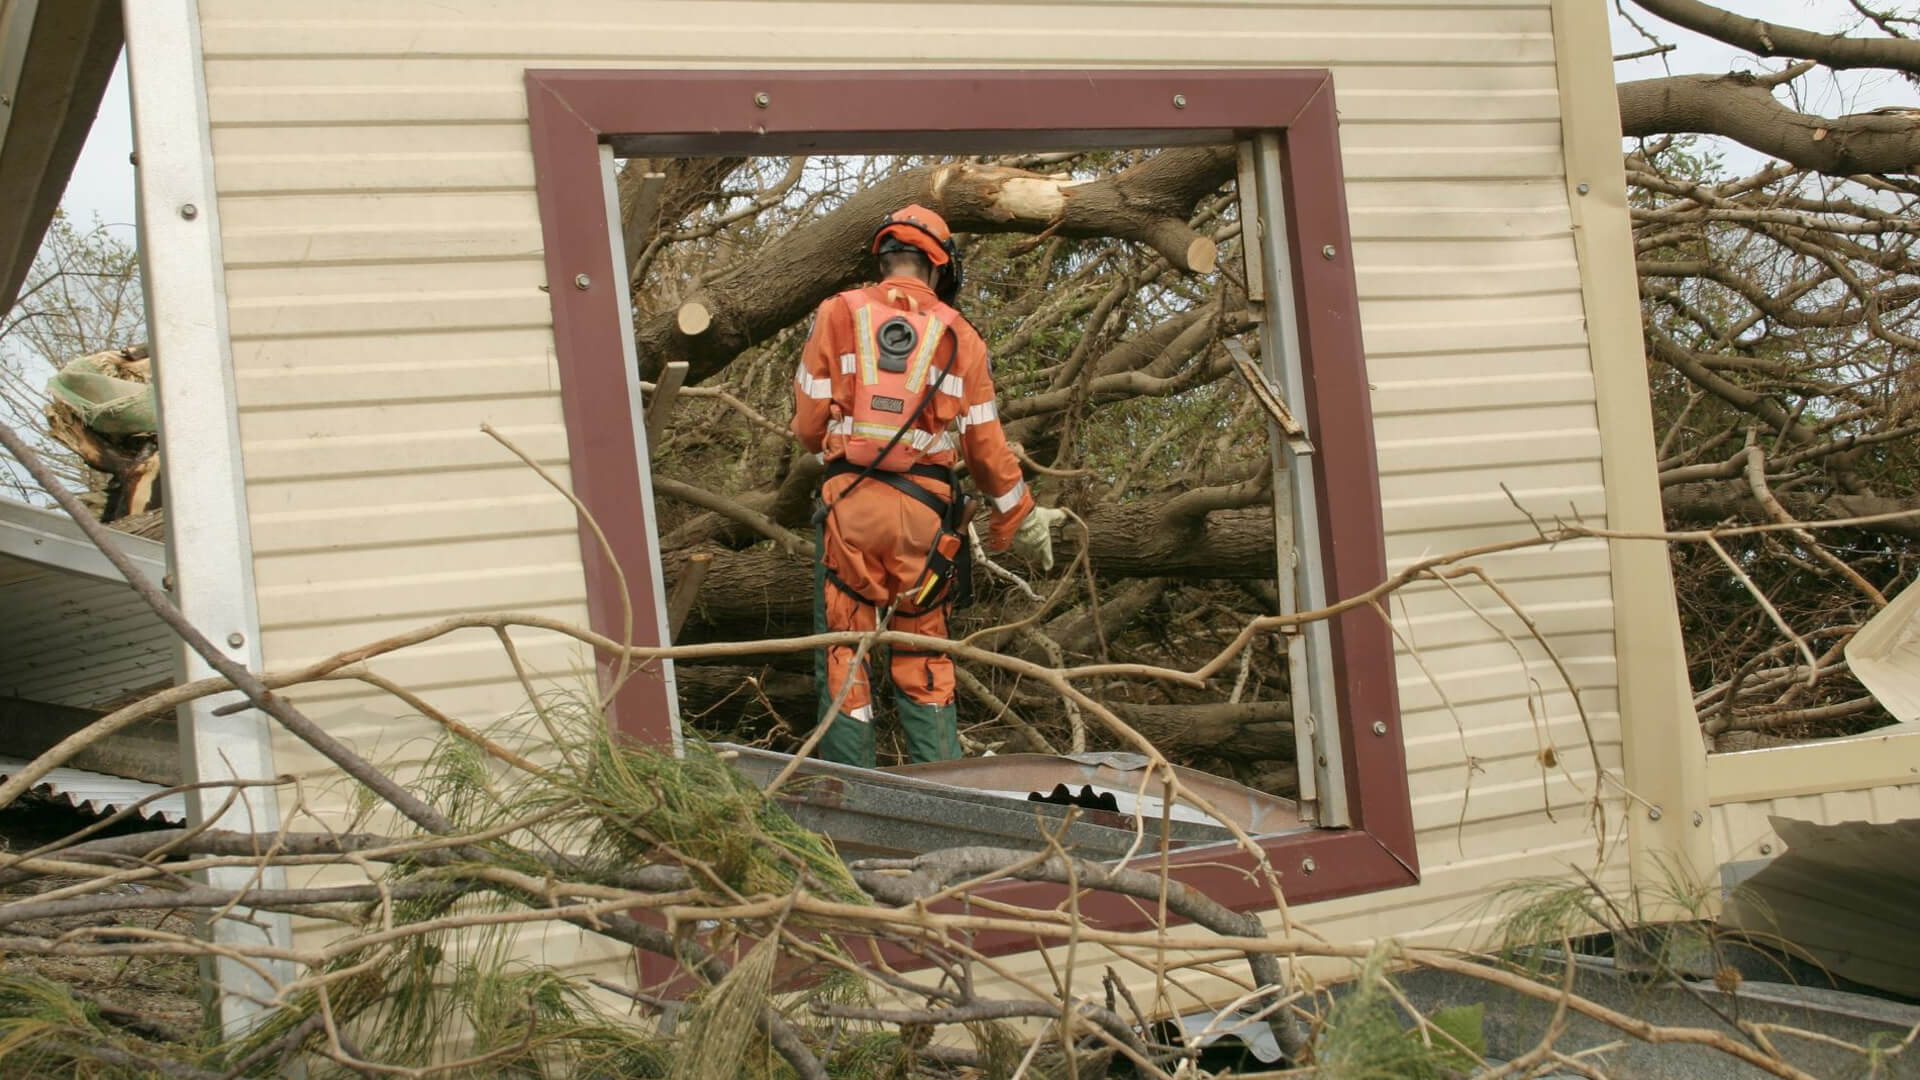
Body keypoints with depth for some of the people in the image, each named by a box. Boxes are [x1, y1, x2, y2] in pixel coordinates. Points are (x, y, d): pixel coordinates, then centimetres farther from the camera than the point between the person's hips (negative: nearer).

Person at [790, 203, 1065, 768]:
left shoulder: (838, 314, 6)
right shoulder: (960, 336, 9)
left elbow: (809, 423, 5)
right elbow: (986, 445, 12)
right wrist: (1022, 520, 24)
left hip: (851, 501, -1)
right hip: (926, 509, 1)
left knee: (843, 654, 5)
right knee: (924, 657, 12)